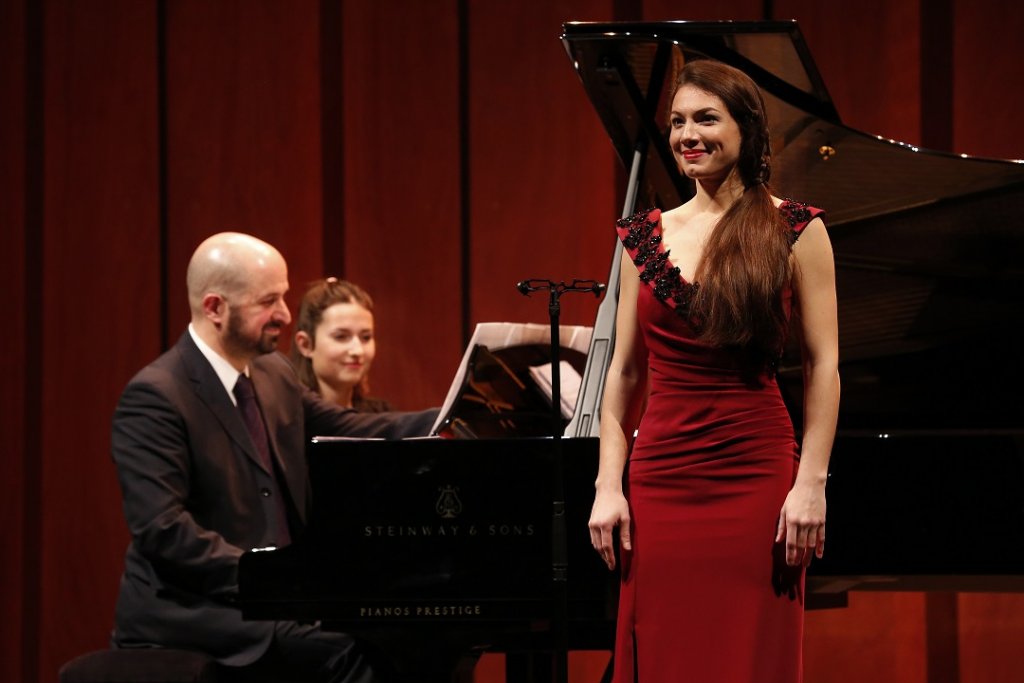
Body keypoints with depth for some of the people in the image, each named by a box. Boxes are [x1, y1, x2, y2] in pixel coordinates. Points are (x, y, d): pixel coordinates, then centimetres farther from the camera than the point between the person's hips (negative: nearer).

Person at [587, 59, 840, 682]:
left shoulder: (793, 231, -1)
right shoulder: (645, 237, 9)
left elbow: (824, 363, -2)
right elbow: (625, 370, 10)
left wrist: (811, 483, -9)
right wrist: (609, 486, 2)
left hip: (755, 473, -3)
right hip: (662, 476, 3)